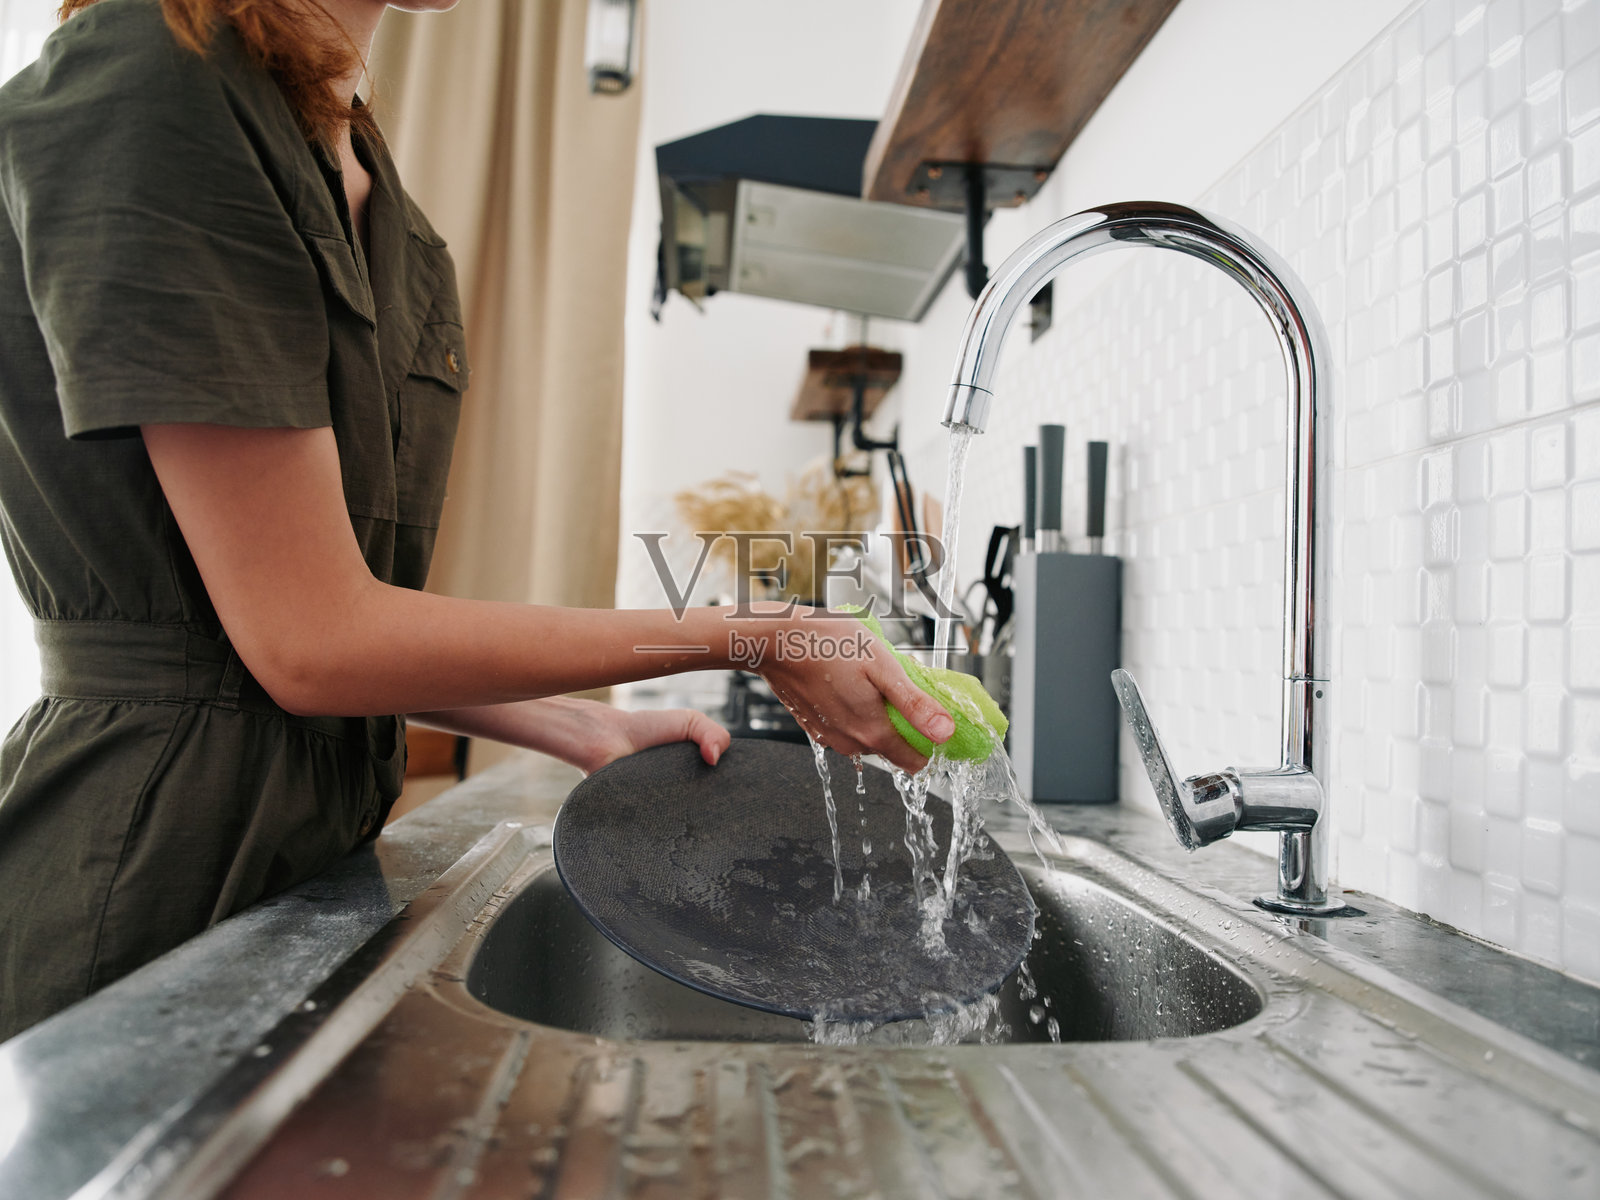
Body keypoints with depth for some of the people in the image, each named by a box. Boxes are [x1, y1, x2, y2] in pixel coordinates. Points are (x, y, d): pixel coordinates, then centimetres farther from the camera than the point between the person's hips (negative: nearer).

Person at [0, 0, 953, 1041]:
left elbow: (335, 619, 7)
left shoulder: (374, 204, 9)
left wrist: (584, 733, -1)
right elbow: (309, 643, -20)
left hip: (318, 827, 8)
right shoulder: (142, 89, -17)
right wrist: (748, 638, -17)